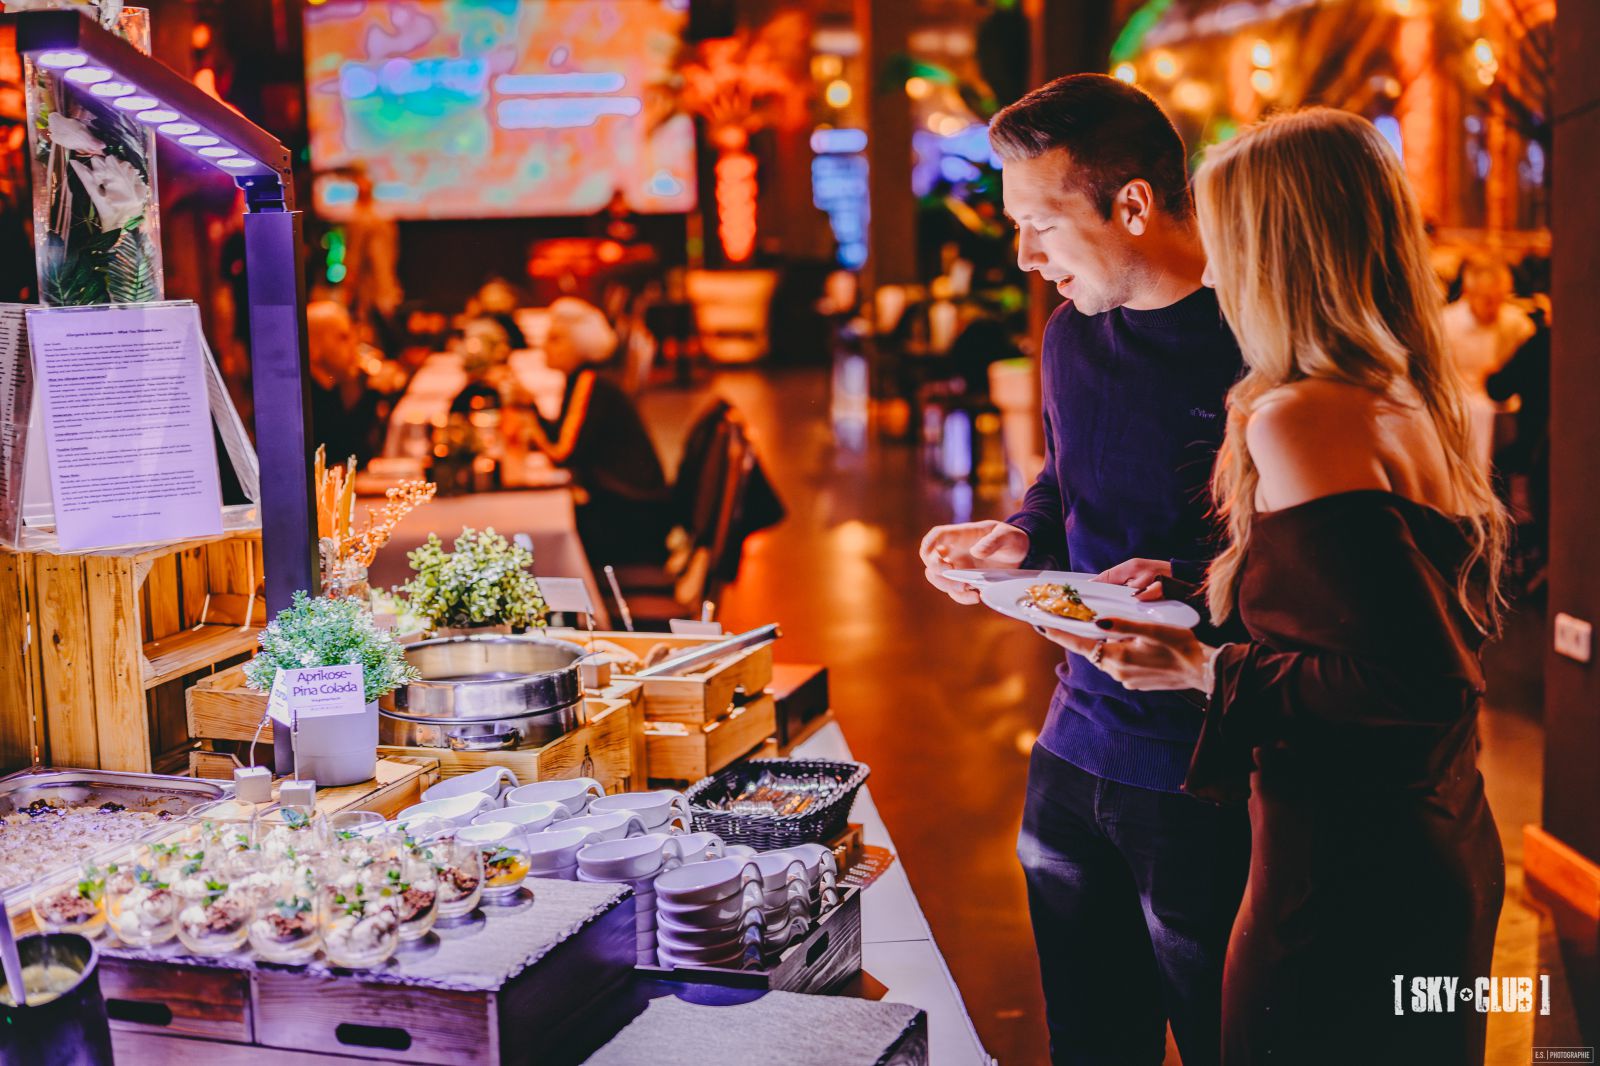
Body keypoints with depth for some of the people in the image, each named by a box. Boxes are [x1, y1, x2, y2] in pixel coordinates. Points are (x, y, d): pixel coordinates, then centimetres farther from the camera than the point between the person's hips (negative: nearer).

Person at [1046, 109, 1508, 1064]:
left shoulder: (1300, 420, -21)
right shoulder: (1419, 405, 6)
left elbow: (1423, 682, -25)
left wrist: (1210, 673, -14)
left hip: (1344, 885, -9)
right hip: (1445, 853, 9)